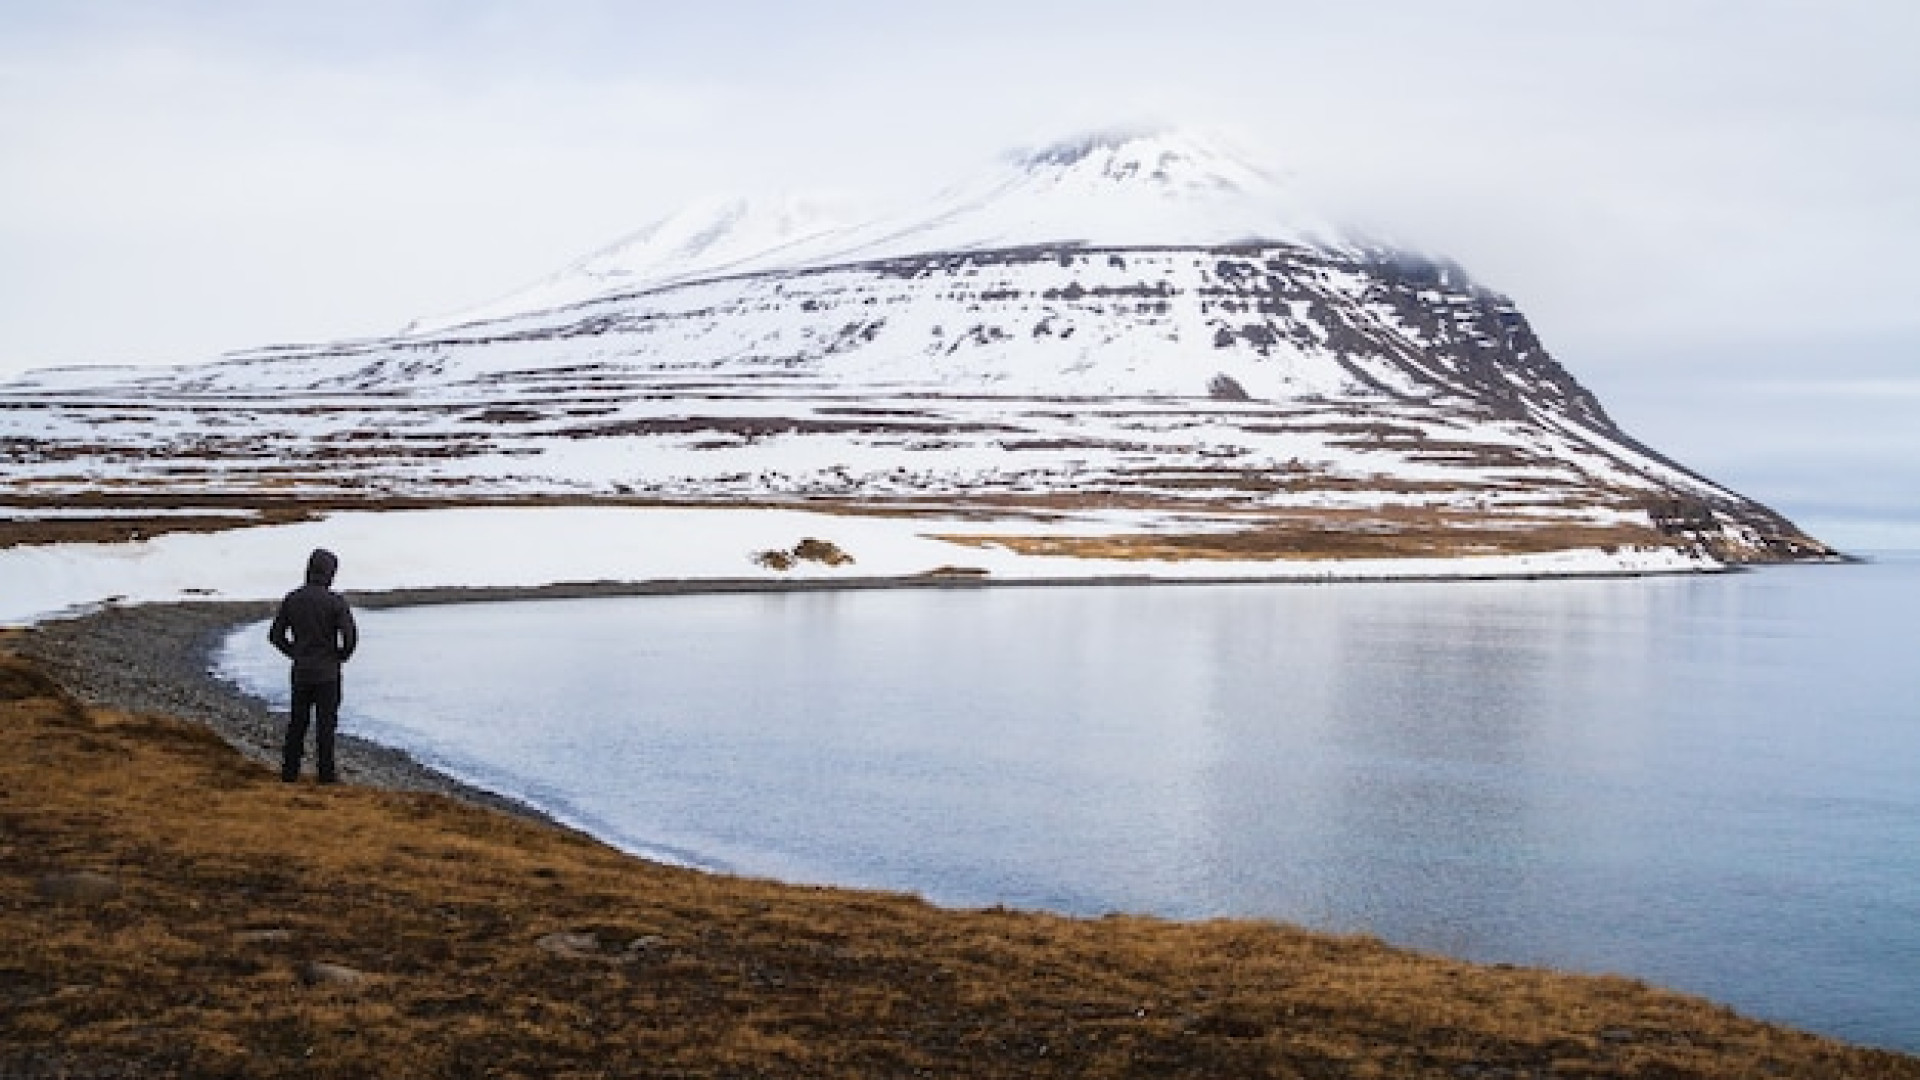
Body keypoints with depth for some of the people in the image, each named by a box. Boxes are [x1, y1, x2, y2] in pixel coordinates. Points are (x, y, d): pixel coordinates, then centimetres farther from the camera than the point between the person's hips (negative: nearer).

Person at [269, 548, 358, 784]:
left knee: (297, 721, 13)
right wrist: (341, 656, 0)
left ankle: (290, 770, 14)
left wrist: (295, 654, 15)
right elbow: (350, 636, -18)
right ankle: (326, 773, 5)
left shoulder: (291, 599, 1)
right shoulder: (336, 601, -13)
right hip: (328, 671, -4)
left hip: (300, 671, 4)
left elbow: (275, 634, 5)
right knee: (326, 722, 2)